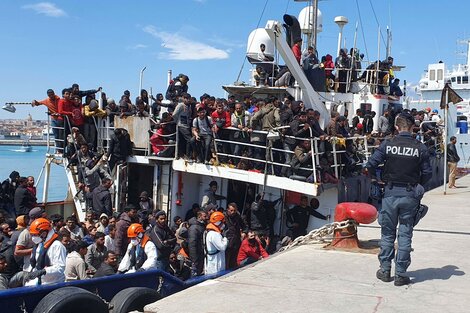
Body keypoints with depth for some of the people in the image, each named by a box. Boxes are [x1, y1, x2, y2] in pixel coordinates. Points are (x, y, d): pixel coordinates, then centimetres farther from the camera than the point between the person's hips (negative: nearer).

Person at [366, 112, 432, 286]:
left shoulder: (387, 144, -6)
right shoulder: (420, 148, -5)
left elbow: (371, 164, -9)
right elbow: (427, 173, -2)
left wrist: (374, 178, 10)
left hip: (391, 192, 0)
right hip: (410, 194, 0)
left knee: (387, 233, 13)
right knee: (405, 235, 7)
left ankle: (385, 270, 19)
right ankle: (400, 274, 10)